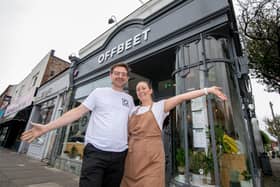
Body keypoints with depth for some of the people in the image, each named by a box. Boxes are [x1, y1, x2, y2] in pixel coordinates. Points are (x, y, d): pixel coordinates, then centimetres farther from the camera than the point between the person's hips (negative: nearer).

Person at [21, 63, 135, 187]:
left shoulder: (129, 99, 12)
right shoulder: (99, 92, 1)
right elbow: (77, 112, -2)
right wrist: (46, 127, -7)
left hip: (119, 154, 4)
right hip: (96, 151, -3)